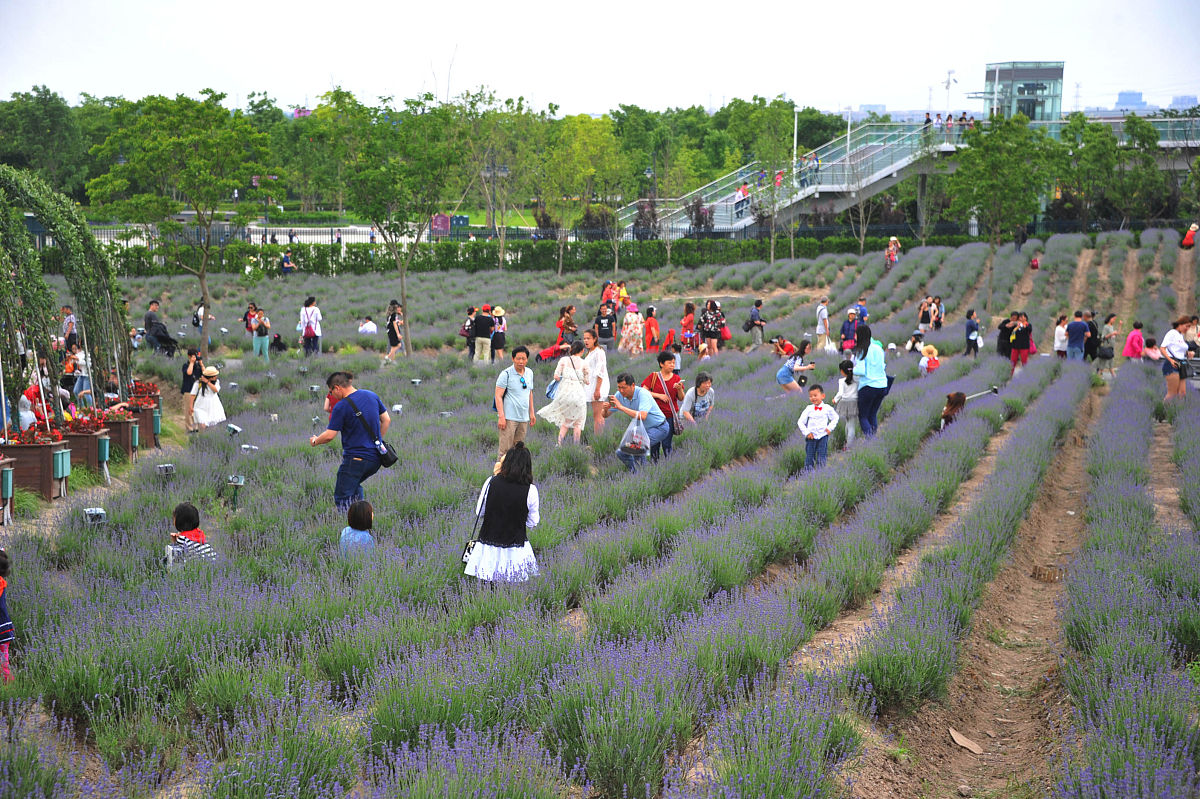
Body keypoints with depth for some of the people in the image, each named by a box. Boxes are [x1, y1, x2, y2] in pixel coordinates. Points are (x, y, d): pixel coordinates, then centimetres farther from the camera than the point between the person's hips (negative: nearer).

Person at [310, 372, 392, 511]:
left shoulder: (341, 407, -14)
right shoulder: (372, 396, 5)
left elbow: (329, 436, -13)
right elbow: (386, 420, 12)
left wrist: (314, 441, 7)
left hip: (355, 459, -8)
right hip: (375, 458, 8)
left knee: (342, 497, 1)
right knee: (354, 485, 29)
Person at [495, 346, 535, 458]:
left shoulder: (529, 373, 12)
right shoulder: (506, 374, -8)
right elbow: (498, 396, -10)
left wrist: (532, 413, 20)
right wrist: (501, 416, -17)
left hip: (524, 418, 6)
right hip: (509, 418, -6)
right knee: (505, 449, -8)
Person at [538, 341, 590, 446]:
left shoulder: (564, 360, 2)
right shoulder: (583, 363, -1)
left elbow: (556, 376, -3)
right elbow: (587, 381, 2)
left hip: (565, 391, 2)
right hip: (578, 393, -2)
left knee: (565, 421, 16)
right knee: (577, 422, 11)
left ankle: (559, 443, 5)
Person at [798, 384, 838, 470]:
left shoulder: (827, 408, -1)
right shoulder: (809, 409, -1)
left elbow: (835, 418, 15)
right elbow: (800, 422, 2)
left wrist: (830, 428, 1)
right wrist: (806, 432, -7)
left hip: (823, 435, 0)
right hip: (811, 436, 0)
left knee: (821, 459, 1)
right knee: (809, 457, 2)